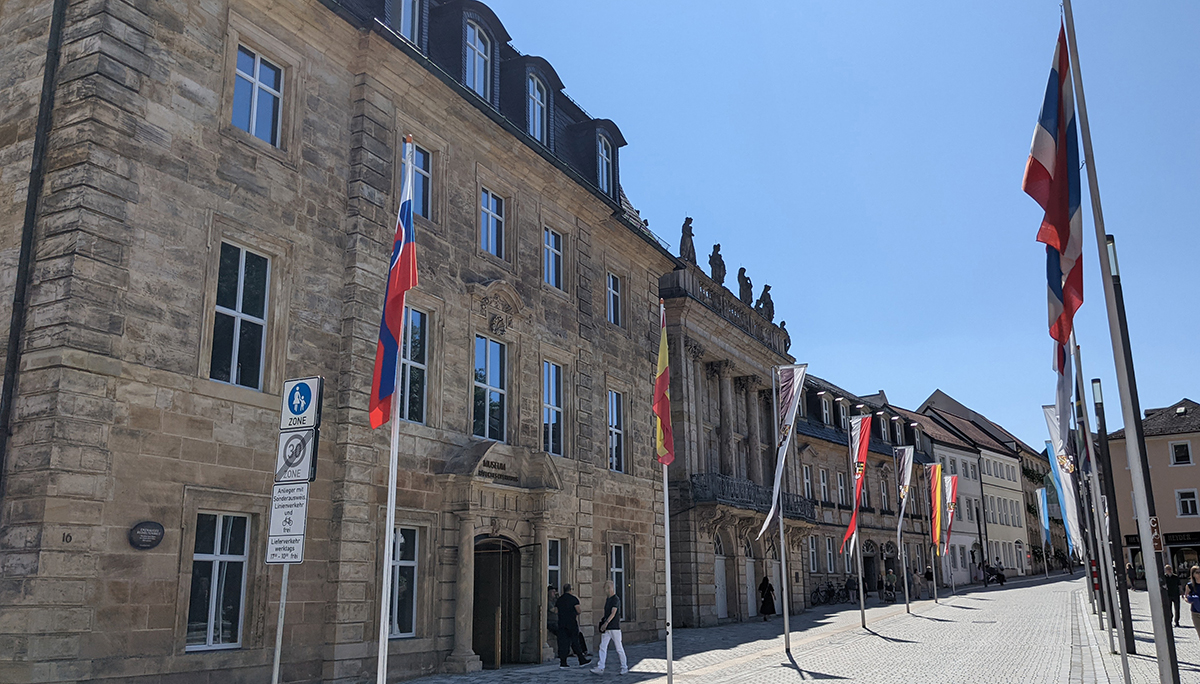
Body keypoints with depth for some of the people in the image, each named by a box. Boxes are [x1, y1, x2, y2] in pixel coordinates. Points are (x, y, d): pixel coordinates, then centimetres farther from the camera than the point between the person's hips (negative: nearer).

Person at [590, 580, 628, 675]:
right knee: (602, 647, -1)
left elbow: (613, 613, -24)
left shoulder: (616, 599, -13)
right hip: (606, 628, 8)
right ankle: (600, 668, -3)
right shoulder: (607, 599, 14)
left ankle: (624, 667, 15)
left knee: (619, 648, 2)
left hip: (615, 628, -8)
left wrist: (606, 623, -34)